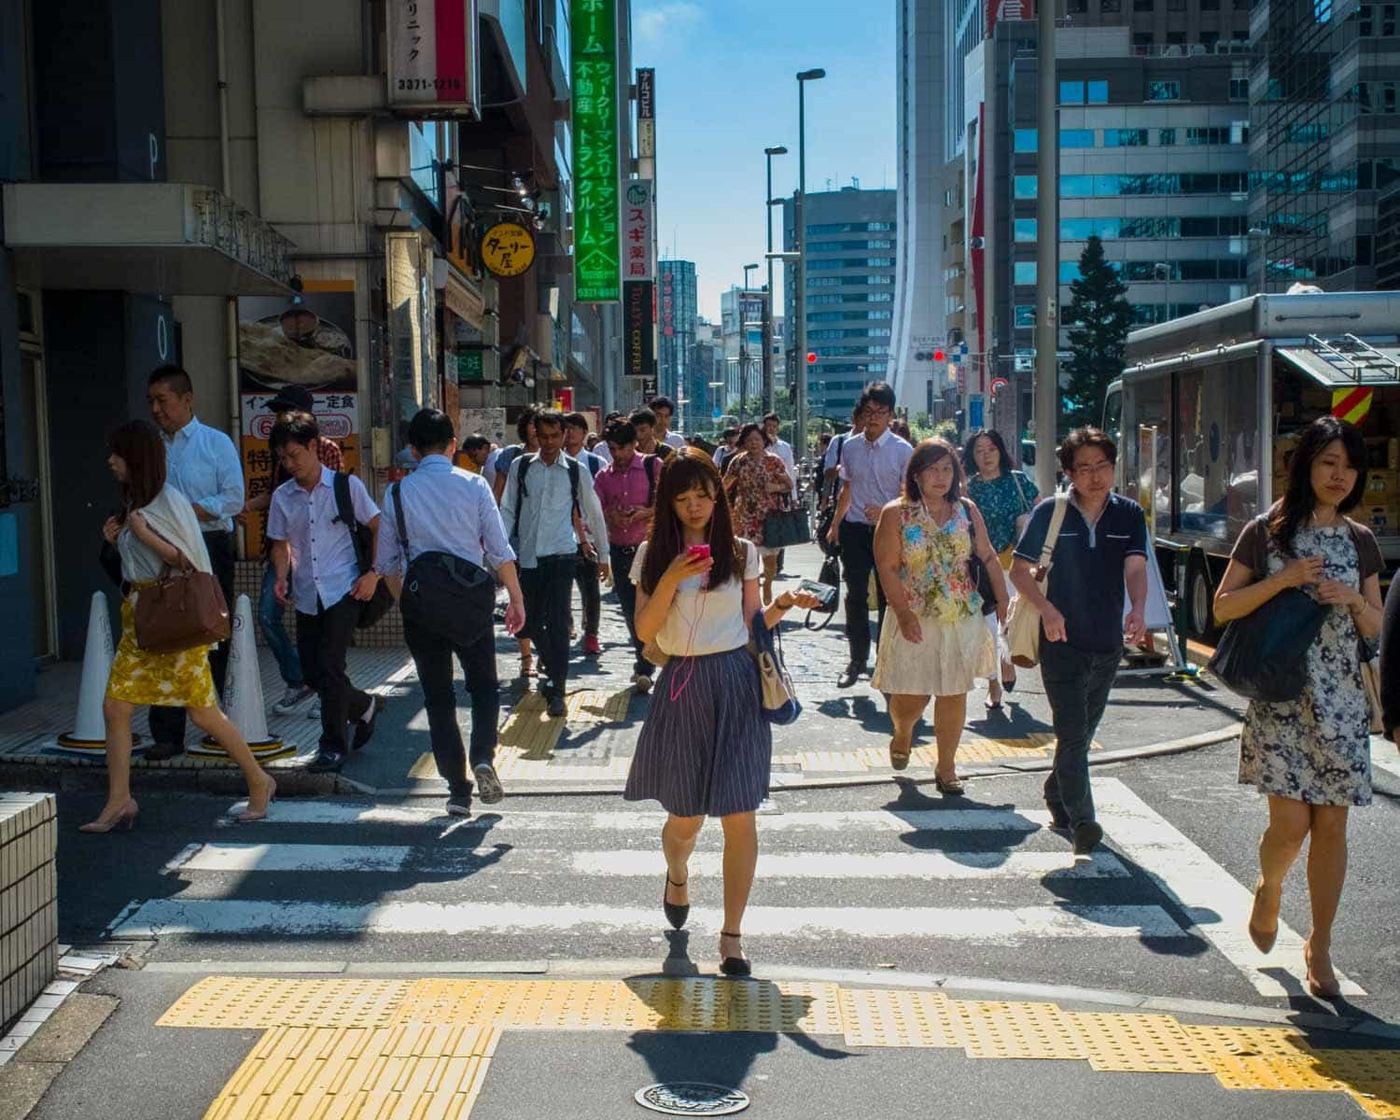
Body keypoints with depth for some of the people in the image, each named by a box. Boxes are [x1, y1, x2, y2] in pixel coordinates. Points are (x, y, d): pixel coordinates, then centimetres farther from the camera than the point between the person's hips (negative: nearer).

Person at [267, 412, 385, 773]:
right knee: (312, 672, 6)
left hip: (342, 591, -5)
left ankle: (334, 746, 0)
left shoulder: (346, 485, -3)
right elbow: (281, 543, 16)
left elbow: (380, 528, 2)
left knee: (329, 666, -13)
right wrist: (282, 580, -2)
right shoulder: (282, 497, 7)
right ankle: (365, 707, 32)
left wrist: (373, 573, -7)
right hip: (307, 596, 5)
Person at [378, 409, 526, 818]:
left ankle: (458, 788, 10)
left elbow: (387, 562, 4)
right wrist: (516, 599, 5)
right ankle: (483, 756, -10)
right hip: (471, 595, -1)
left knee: (438, 696, 10)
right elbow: (500, 551, -4)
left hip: (420, 602, 1)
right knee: (484, 684, 15)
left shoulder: (397, 493, 0)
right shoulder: (473, 485, -3)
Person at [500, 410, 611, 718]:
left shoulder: (575, 471, 1)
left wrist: (603, 554, 12)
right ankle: (554, 671, 35)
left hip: (561, 554, -2)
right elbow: (507, 510, 6)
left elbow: (593, 514, 9)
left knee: (557, 621, -8)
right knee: (531, 620, 10)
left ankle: (556, 689, -1)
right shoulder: (520, 466, 4)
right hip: (527, 555, 3)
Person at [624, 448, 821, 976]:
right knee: (686, 816, 8)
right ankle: (678, 875, 45)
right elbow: (645, 632, -4)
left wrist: (782, 606, -8)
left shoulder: (741, 552, 4)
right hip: (682, 686, 0)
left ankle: (732, 934, 10)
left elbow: (750, 622, 10)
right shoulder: (654, 555, 3)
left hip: (736, 684, 0)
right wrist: (670, 581, -16)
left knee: (739, 815, -3)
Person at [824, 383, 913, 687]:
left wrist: (885, 511, -21)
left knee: (888, 597, 4)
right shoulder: (850, 447, 6)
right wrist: (835, 524, 16)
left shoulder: (902, 451, -7)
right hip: (855, 529, 3)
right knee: (856, 596, 7)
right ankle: (857, 659, 19)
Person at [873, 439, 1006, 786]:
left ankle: (946, 766, 18)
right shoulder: (896, 514, -6)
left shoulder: (966, 511, 5)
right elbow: (887, 568, -10)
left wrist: (1003, 598, 1)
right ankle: (902, 734, 37)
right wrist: (903, 614, -19)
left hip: (962, 619, 3)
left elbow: (988, 557, 10)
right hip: (915, 620, -3)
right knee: (910, 694, 3)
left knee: (954, 692, 5)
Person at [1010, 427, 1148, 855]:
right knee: (1073, 733, -9)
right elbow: (1019, 569, -3)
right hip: (1062, 641, -4)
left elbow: (1135, 568, -12)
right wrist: (1047, 609, -19)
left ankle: (1057, 793, 38)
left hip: (1108, 643, 4)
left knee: (1083, 732, 17)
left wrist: (1138, 610, -32)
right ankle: (1082, 820, -5)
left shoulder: (1129, 515, 1)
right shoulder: (1050, 513, -6)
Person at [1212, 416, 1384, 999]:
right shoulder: (1267, 532, -1)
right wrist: (1282, 580, -15)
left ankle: (1319, 947, 16)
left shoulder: (1360, 541, 10)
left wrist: (1353, 600, -8)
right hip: (1281, 694, -3)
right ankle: (1269, 887, 24)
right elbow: (1223, 607, -2)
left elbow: (1375, 627, 13)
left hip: (1341, 698, 3)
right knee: (1290, 823, -10)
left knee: (1331, 824, 3)